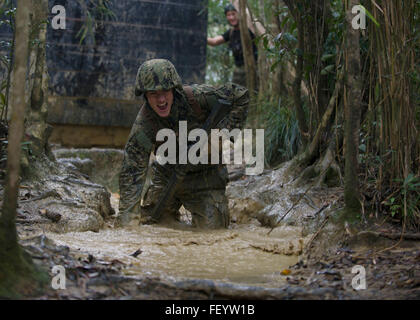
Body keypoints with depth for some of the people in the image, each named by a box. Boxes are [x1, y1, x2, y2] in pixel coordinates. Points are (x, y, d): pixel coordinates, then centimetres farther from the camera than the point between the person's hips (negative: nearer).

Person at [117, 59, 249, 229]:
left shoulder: (197, 97, -26)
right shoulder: (143, 125, -25)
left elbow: (240, 95, -13)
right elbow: (131, 172, -27)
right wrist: (126, 221, -35)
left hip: (205, 175, -1)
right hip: (167, 175, 1)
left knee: (210, 228, -8)